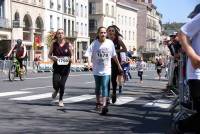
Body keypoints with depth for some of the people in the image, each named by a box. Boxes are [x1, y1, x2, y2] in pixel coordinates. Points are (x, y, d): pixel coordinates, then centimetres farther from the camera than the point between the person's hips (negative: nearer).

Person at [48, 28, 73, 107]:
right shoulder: (54, 44, 0)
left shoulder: (68, 44, -1)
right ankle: (56, 90, 27)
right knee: (55, 83, -11)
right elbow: (49, 55, 7)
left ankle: (61, 100, 22)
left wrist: (71, 59, -15)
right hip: (57, 66, 0)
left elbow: (72, 55, 7)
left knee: (62, 84, 0)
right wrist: (52, 57, -15)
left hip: (66, 67, 0)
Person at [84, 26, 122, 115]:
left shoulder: (110, 43, -1)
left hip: (106, 70, -1)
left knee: (105, 86, -14)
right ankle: (98, 102, 35)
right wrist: (89, 63, -34)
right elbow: (89, 54, -15)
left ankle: (104, 105, -20)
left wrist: (118, 65, 17)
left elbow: (114, 55, 11)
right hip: (96, 69, 1)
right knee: (98, 87, 16)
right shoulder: (94, 43, -6)